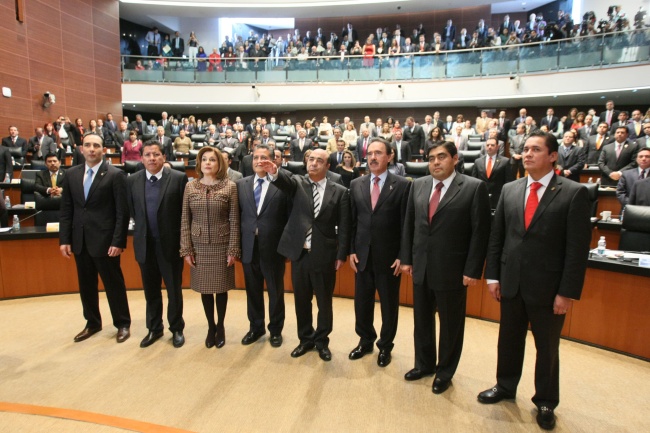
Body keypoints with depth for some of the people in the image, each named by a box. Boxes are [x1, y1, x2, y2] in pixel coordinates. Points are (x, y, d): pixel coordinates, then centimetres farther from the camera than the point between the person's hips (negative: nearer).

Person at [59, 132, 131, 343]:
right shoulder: (71, 174, 8)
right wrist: (64, 239, 4)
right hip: (80, 240, 5)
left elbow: (123, 212, -11)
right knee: (86, 285, 16)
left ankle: (123, 324, 22)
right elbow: (66, 210, 9)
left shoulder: (115, 175, -8)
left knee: (114, 284, 6)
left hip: (104, 240, -5)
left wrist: (118, 241, -15)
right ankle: (92, 323, 33)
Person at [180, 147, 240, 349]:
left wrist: (233, 249, -8)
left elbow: (234, 220, -5)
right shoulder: (190, 187, 1)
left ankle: (220, 327, 31)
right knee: (205, 288, 12)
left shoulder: (230, 186, -5)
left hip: (222, 245, -2)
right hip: (199, 246, 2)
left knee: (221, 288, 10)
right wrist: (186, 249, -3)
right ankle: (211, 327, 32)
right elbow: (185, 220, 2)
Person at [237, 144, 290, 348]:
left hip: (273, 248, -3)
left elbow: (289, 217, -7)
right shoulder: (241, 184, 6)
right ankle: (256, 327, 38)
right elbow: (238, 215, 5)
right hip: (249, 247, 4)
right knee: (253, 291, 18)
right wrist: (238, 244, 1)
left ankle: (275, 329, 33)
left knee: (275, 291, 13)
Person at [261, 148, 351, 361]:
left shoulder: (339, 191, 0)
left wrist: (342, 255, -5)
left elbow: (344, 226, -1)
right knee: (301, 300, 15)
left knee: (324, 301, 11)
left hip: (324, 255, -1)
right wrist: (275, 172, -42)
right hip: (299, 253, 2)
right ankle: (305, 339, 35)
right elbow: (285, 182, -20)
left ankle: (322, 340, 32)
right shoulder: (298, 183, 4)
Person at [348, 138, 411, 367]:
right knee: (362, 302, 14)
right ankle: (365, 341, 37)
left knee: (389, 304, 12)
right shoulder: (356, 185, 5)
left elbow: (407, 224, -6)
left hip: (389, 257, -3)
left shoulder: (402, 185, -6)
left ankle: (385, 346, 33)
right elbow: (352, 221, 7)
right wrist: (351, 250, 2)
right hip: (362, 255, 3)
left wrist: (402, 256, -9)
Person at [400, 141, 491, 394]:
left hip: (452, 270, -4)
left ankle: (445, 372, 33)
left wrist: (472, 270, -12)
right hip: (421, 267, 4)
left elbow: (480, 232, -9)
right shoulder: (418, 185, 5)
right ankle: (424, 364, 39)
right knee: (422, 320, 18)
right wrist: (406, 258, 5)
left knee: (451, 324, 13)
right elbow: (408, 224, 8)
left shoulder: (474, 188, -9)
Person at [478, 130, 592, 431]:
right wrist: (492, 275, 2)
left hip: (548, 287, -3)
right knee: (509, 340, 19)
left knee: (547, 348, 16)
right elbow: (496, 236, 5)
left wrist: (567, 292, -12)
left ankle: (545, 402, 38)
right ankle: (505, 387, 41)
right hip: (511, 283, 3)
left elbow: (578, 247, -10)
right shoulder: (509, 190, 3)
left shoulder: (574, 193, -8)